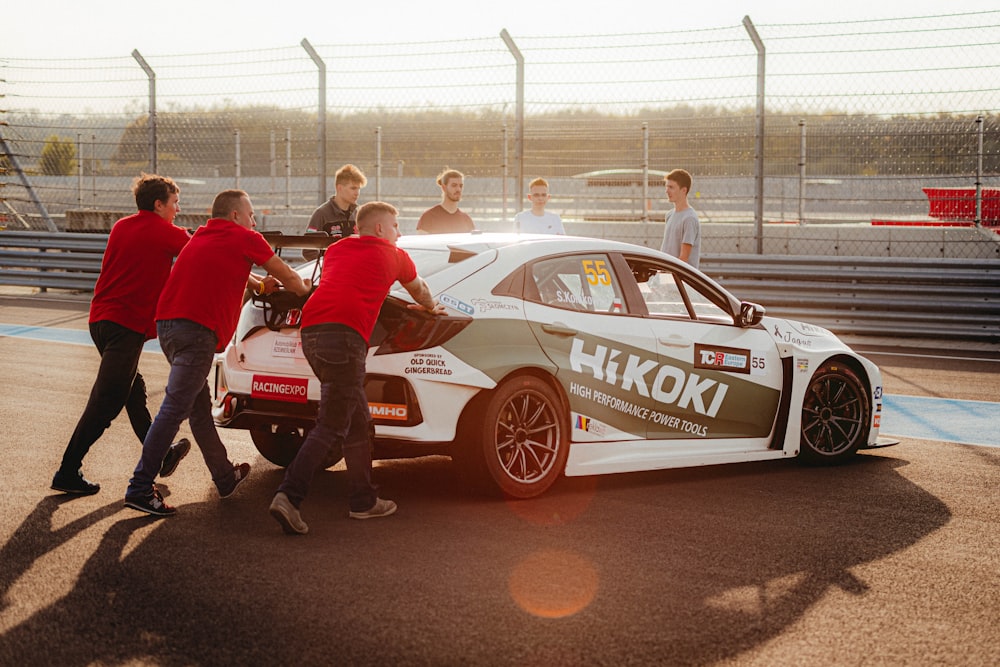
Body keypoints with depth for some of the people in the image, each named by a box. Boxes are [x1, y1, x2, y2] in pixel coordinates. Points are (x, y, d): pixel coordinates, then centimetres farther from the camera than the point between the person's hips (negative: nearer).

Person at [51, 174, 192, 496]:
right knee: (105, 403, -6)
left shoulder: (122, 227, 13)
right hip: (127, 324, -9)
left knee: (133, 391, 19)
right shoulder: (164, 233, -6)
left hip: (101, 318, 9)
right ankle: (68, 473, -5)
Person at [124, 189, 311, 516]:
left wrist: (260, 285, 54)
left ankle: (225, 477, 29)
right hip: (197, 330, -9)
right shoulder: (245, 239, 5)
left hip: (167, 323, 9)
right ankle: (140, 487, -16)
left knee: (200, 406, 16)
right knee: (174, 409, -12)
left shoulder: (201, 237, 26)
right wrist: (303, 289, 36)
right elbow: (284, 274, 17)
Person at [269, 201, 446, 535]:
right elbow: (418, 288, 36)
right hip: (345, 333, -7)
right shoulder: (393, 255, 17)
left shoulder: (335, 250, 30)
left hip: (311, 330, 7)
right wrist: (431, 307, 60)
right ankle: (289, 496, -20)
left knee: (357, 420, 17)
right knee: (331, 426, -8)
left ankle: (364, 500, 22)